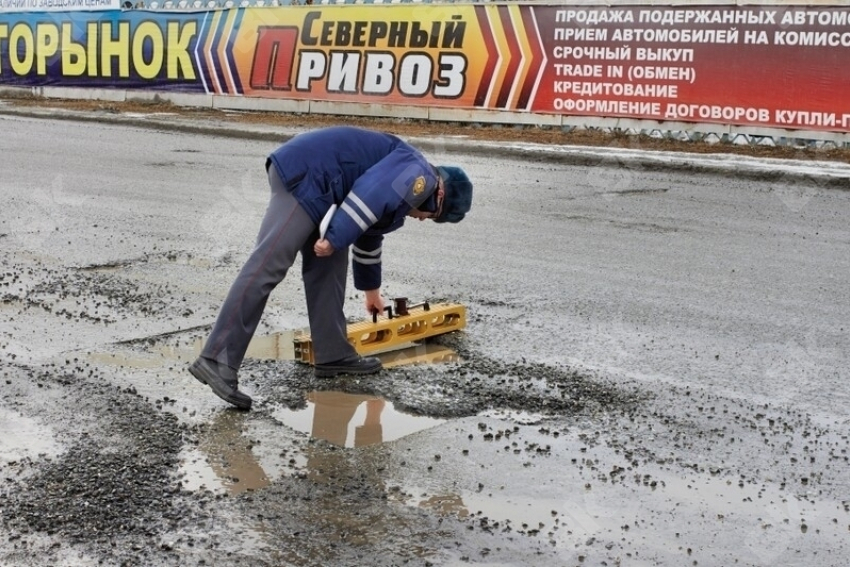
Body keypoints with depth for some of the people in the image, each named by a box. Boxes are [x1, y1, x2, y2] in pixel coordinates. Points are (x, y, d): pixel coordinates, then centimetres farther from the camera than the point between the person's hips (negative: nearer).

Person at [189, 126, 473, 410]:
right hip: (306, 176, -11)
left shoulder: (404, 190, 30)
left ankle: (333, 355, 20)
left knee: (327, 265, 14)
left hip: (306, 177, 11)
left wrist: (370, 289, 55)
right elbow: (370, 194, -20)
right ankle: (217, 362, -19)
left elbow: (369, 237, 44)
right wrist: (335, 240, -19)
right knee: (266, 268, -15)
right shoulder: (419, 175, -1)